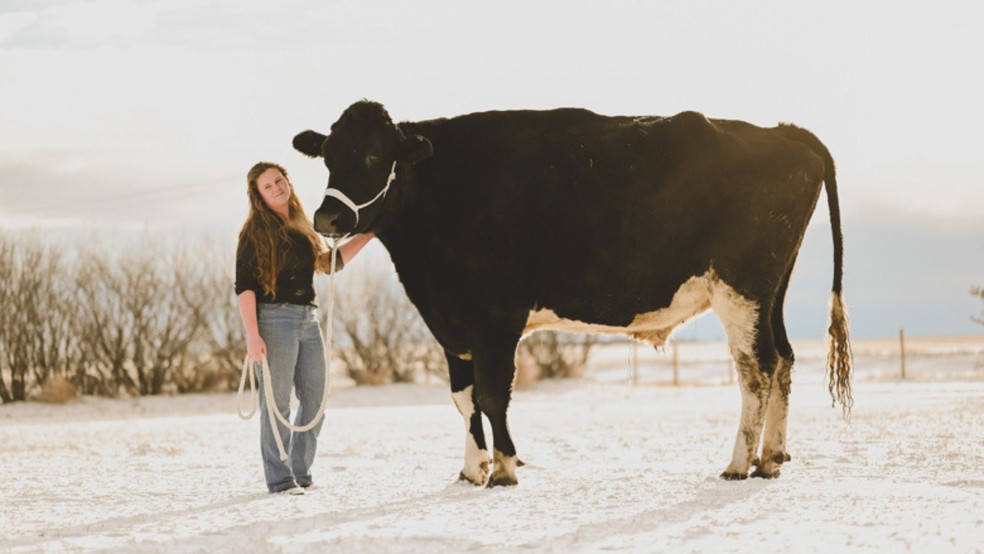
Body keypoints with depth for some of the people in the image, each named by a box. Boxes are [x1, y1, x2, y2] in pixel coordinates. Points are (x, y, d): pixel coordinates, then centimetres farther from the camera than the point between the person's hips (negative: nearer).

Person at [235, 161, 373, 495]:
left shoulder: (302, 228, 15)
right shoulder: (256, 232, -4)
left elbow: (330, 262, 26)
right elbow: (244, 287, -9)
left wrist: (367, 235, 20)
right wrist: (252, 336, -19)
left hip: (308, 320, 7)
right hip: (274, 318, -7)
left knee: (315, 402, 8)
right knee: (277, 401, -4)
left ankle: (300, 474, 18)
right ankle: (280, 479, 1)